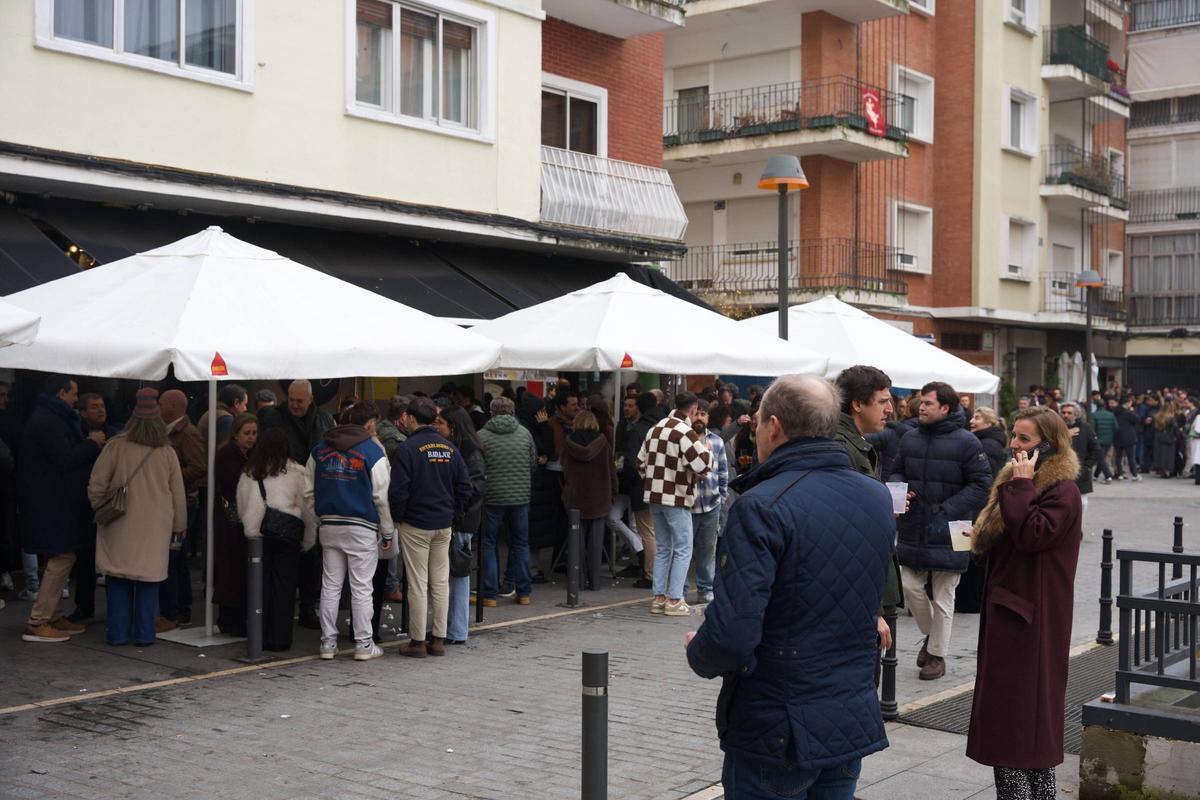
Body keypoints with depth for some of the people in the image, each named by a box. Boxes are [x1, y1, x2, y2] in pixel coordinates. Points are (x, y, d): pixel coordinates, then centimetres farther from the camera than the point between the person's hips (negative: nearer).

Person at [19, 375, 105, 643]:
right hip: (51, 505, -11)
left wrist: (90, 444, 10)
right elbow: (64, 460, -23)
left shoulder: (49, 418, 17)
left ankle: (51, 616, 21)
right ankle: (36, 623, -7)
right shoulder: (49, 422, -16)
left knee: (60, 560, 15)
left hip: (51, 502, 11)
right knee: (62, 559, -9)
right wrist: (92, 443, -12)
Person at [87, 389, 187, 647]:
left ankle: (118, 633, 11)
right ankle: (145, 634, 10)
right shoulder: (167, 452, -2)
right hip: (156, 526, 1)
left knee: (118, 579, 8)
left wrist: (101, 510, 13)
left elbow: (96, 485, -5)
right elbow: (178, 493, 4)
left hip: (120, 526, -1)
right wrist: (180, 525, 16)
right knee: (149, 578, 8)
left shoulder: (115, 446, -8)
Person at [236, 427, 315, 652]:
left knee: (261, 585, 10)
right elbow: (306, 506, -2)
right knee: (284, 585, 4)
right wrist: (309, 538, 7)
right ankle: (280, 638, 6)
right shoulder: (294, 472, -4)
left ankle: (260, 637, 13)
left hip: (256, 535, 3)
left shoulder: (248, 473, 5)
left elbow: (241, 508, 9)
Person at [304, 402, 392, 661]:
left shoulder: (320, 450, 8)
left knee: (330, 585, 11)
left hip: (329, 526, 5)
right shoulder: (373, 452, -9)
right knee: (361, 587, 2)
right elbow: (382, 497, -7)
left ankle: (328, 642, 14)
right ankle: (364, 645, 7)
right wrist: (388, 533, 1)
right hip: (362, 528, -4)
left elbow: (308, 492, 11)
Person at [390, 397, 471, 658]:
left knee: (418, 585, 1)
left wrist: (398, 518, -2)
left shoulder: (408, 448, -13)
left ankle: (417, 642, 6)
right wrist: (450, 512, 13)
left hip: (415, 526, -5)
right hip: (444, 526, 5)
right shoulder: (450, 448, 5)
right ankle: (439, 639, 14)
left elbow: (398, 490, -16)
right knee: (441, 582, 10)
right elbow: (465, 487, 5)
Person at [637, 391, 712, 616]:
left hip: (654, 496, 8)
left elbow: (641, 462, 13)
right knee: (683, 549, 1)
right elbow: (703, 465, -19)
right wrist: (707, 450, -1)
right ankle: (674, 600, 0)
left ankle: (658, 597, 17)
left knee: (663, 548, 16)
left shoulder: (656, 428, 8)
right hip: (677, 498, -8)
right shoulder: (686, 433, -16)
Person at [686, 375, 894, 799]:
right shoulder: (879, 498, 2)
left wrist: (697, 653, -7)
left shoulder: (761, 508, -21)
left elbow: (730, 635, -26)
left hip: (775, 732, -6)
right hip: (854, 723, 6)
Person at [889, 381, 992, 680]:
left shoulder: (966, 442, -10)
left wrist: (947, 510, -17)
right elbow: (897, 471, 18)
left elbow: (981, 485, -10)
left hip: (948, 533, -5)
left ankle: (937, 654, 19)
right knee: (910, 586, 7)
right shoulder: (910, 438, 6)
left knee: (942, 597, 7)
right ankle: (931, 635, 32)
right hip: (912, 530, 5)